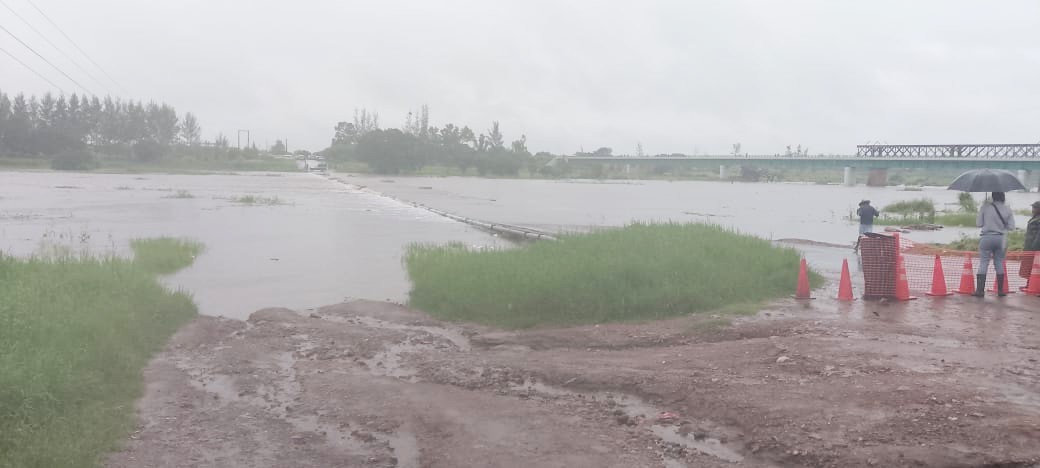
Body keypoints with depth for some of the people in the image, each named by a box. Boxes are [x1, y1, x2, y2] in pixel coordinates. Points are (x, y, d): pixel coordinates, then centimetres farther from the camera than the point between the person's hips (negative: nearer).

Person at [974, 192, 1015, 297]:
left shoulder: (985, 206, -8)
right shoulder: (1007, 209, -3)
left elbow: (978, 223, -5)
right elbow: (1011, 226, -2)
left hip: (987, 238, -2)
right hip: (1001, 239, 2)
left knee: (983, 264, 1)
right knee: (999, 264, 12)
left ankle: (980, 290, -4)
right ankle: (1001, 290, 15)